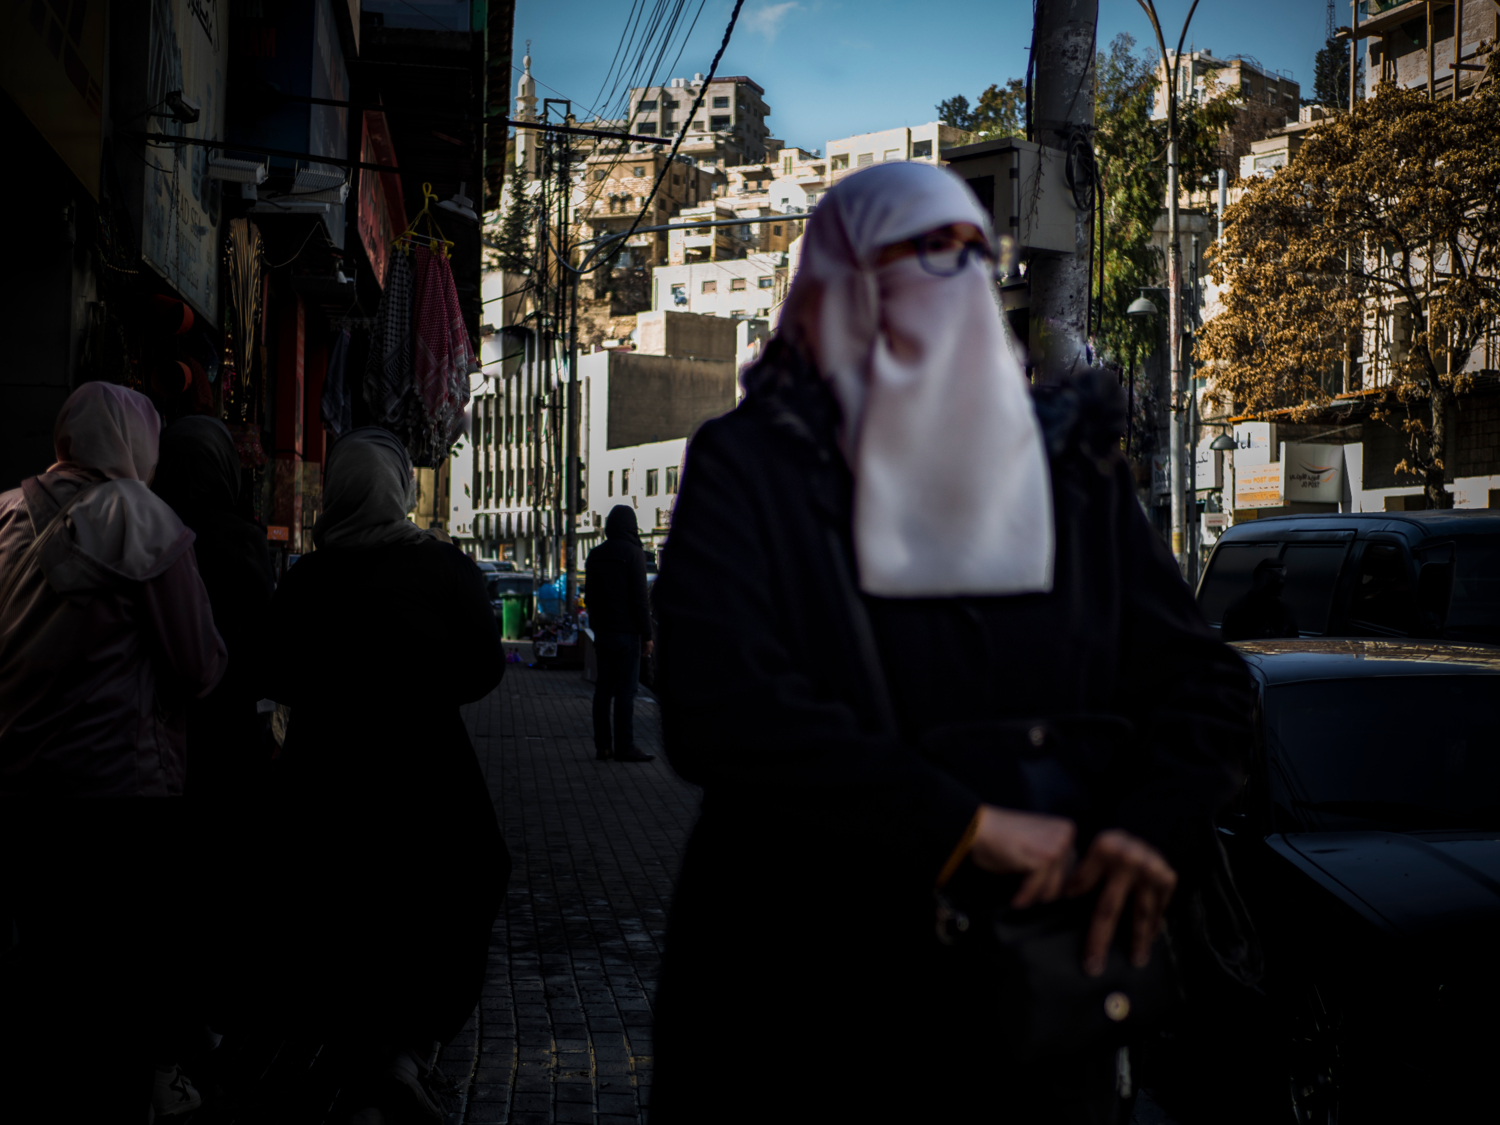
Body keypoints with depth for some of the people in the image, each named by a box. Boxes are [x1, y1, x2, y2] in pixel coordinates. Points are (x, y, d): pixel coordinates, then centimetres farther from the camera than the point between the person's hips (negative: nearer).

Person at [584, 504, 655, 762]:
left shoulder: (594, 555, 12)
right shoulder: (632, 553, -8)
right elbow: (639, 598, -13)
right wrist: (647, 635, -10)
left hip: (603, 632, 7)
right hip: (626, 632, -6)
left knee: (604, 688, 7)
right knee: (626, 690, -5)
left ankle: (602, 746, 8)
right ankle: (624, 747, -5)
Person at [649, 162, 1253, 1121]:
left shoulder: (1071, 466, 8)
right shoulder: (750, 467, -5)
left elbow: (1203, 678, 6)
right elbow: (716, 707, -20)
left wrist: (1154, 822, -15)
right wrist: (965, 826, -20)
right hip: (817, 1003, -3)